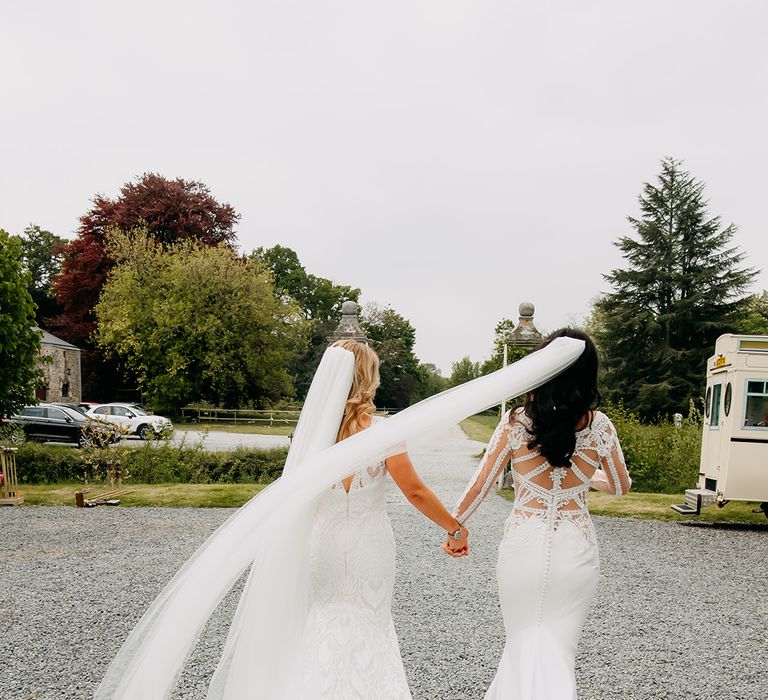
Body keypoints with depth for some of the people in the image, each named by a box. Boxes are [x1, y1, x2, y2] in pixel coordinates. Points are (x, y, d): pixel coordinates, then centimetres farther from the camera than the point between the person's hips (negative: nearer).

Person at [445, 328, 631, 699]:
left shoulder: (516, 421, -10)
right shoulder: (599, 426, -5)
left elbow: (478, 486, -6)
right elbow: (620, 487, 10)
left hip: (523, 546, -1)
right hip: (576, 548, 1)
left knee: (523, 642, 19)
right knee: (558, 648, 15)